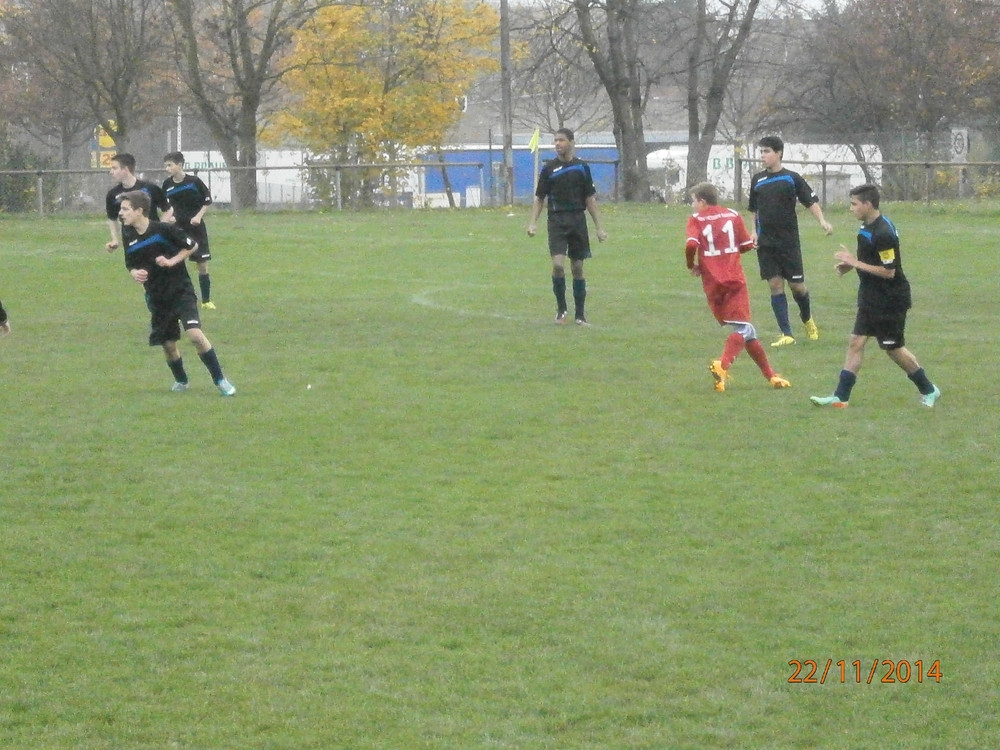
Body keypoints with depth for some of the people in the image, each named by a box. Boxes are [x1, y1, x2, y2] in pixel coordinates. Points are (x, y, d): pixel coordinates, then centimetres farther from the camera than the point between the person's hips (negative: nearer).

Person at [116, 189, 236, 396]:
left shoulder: (163, 229, -16)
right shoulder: (129, 237, 0)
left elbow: (192, 246, -5)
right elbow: (131, 266, 12)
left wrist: (173, 261, -17)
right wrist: (135, 273, -11)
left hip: (181, 290, -5)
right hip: (157, 297, 5)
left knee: (195, 334, -20)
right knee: (168, 344, 7)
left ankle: (220, 379, -9)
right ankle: (181, 381, 34)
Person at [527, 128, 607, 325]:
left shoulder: (582, 167, 6)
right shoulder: (549, 168, 3)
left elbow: (590, 199, 10)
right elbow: (539, 198, 7)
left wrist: (599, 227, 7)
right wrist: (532, 223, -6)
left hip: (578, 220, 1)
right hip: (556, 221, -1)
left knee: (577, 268, 4)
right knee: (558, 265, -16)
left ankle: (580, 315, 12)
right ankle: (561, 309, 2)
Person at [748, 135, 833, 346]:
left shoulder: (791, 178, -2)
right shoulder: (758, 180, 8)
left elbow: (811, 201, -4)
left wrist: (822, 221, -20)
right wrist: (754, 231, 5)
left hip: (789, 241, -3)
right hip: (765, 242, 3)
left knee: (797, 284, 0)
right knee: (775, 285, -3)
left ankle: (807, 319, 31)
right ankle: (786, 334, 0)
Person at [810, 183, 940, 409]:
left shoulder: (883, 233, -24)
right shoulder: (867, 227, 7)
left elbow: (888, 271, -24)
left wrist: (855, 263, -21)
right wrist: (849, 265, 5)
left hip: (890, 301, -9)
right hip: (871, 299, 9)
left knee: (893, 348, 3)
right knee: (856, 342, 3)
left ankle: (929, 391, 21)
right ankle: (840, 397, 2)